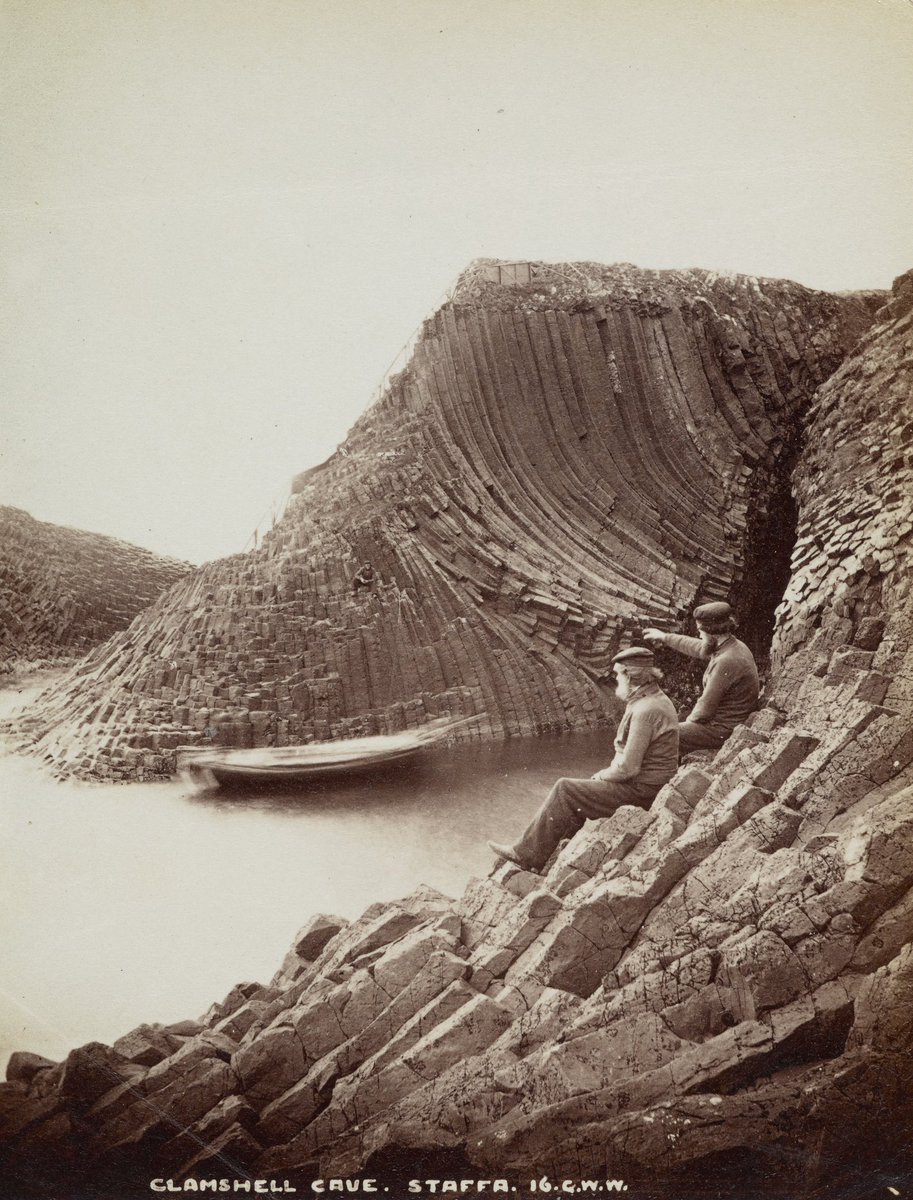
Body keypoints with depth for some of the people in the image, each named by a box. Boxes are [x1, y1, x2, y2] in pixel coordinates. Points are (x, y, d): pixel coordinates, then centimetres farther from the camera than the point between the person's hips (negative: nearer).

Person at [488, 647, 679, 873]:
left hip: (639, 791, -10)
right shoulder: (656, 700, 11)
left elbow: (628, 768, -25)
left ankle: (527, 855, 1)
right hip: (646, 782, 10)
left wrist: (603, 775, -6)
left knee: (565, 791, -8)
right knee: (573, 792, 13)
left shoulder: (645, 711, -23)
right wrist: (607, 772, 7)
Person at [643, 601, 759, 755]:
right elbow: (696, 647, 22)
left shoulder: (726, 661, -28)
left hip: (722, 730, -10)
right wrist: (664, 637, 31)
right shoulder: (734, 646, 3)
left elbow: (705, 709, -24)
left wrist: (690, 719, -4)